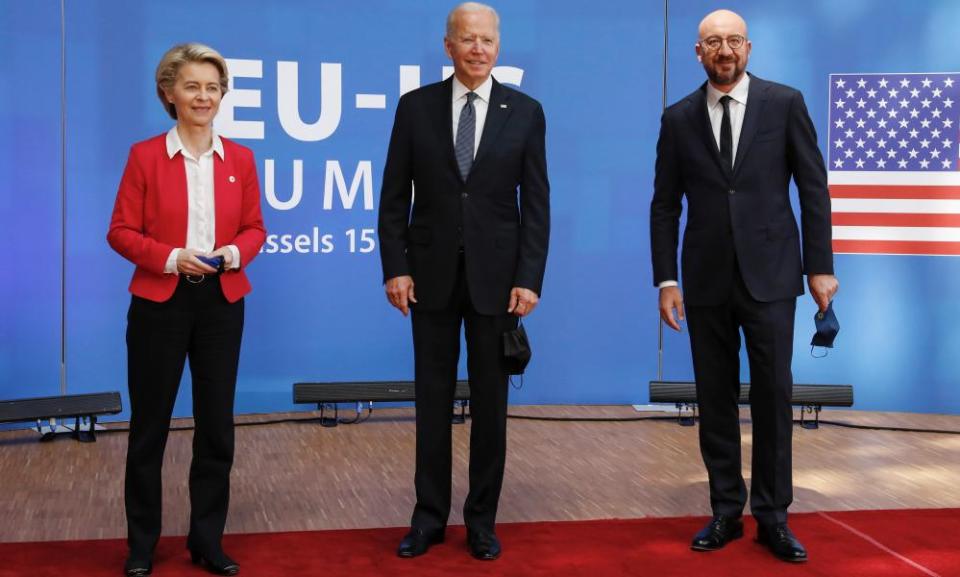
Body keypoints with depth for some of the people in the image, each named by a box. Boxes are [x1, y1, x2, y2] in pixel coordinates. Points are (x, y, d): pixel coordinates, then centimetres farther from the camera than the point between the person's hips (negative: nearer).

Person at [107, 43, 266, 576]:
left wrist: (235, 251, -12)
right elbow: (121, 231, -4)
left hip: (222, 302, 3)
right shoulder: (145, 156, -4)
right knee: (149, 424, 5)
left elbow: (255, 228, 9)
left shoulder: (240, 159, 4)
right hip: (159, 302, -3)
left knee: (217, 422, 7)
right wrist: (171, 257, -18)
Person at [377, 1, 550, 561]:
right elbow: (395, 197, 3)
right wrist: (395, 267, -5)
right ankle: (430, 516, 19)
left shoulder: (526, 112, 1)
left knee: (490, 404, 7)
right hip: (432, 276, 1)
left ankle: (482, 519, 19)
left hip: (495, 278, 0)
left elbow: (536, 204, 0)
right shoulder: (416, 106, 2)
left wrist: (530, 279, -7)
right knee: (433, 401, 8)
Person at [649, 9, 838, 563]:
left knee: (773, 393, 0)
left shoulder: (785, 103, 1)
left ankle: (773, 516, 12)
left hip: (770, 274, -1)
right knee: (716, 399, 6)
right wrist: (667, 279, 0)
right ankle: (726, 512, 17)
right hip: (706, 280, 2)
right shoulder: (679, 118, 5)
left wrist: (821, 266, -2)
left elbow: (814, 188, 2)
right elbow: (665, 205, 6)